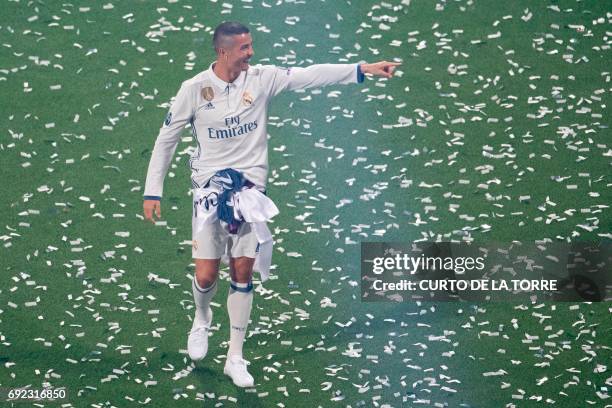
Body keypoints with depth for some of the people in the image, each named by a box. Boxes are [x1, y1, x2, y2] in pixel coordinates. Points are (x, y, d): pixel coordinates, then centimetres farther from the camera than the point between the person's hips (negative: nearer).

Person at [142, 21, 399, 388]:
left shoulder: (262, 78, -5)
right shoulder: (194, 89, -9)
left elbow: (310, 75, -13)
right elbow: (166, 139, 0)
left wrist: (363, 70, -23)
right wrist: (153, 192, -1)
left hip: (250, 188, 1)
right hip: (210, 187, -1)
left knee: (243, 274, 1)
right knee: (206, 276, -2)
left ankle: (235, 358, 12)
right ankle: (202, 319, 34)